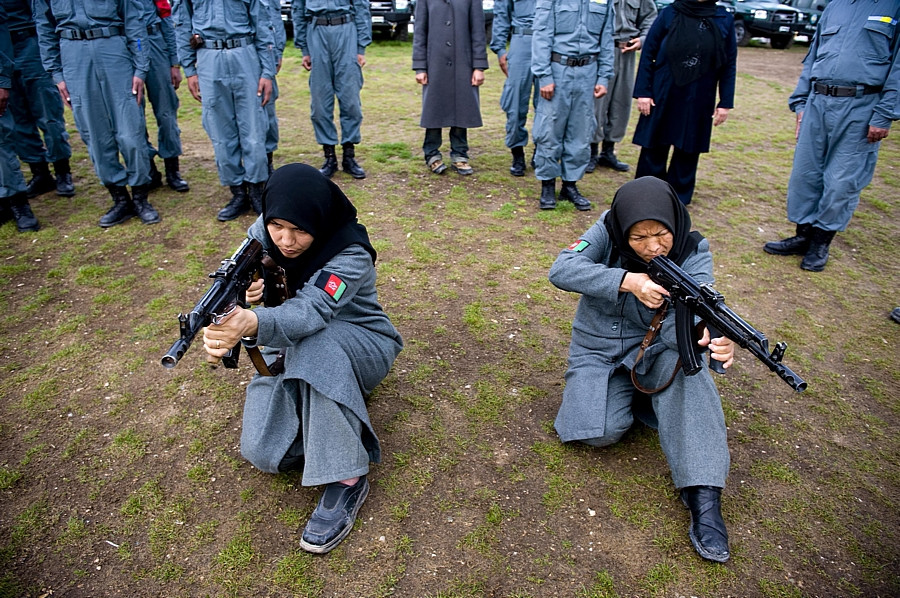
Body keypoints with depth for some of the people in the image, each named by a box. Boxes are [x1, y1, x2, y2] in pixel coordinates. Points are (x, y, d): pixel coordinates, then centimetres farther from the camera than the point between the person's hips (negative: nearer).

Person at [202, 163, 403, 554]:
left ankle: (345, 480, -30)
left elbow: (310, 311, -42)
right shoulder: (264, 233, -11)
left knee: (313, 342, -41)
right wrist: (243, 293, -35)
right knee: (262, 451, -19)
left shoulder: (350, 255, -28)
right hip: (289, 349, 4)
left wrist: (251, 324, -62)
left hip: (361, 345, -4)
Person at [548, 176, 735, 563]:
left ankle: (703, 496, -30)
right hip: (598, 353, 0)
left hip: (653, 350, 1)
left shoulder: (692, 252, -15)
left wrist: (714, 338, -54)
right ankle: (633, 399, 10)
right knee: (602, 433, -25)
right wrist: (628, 281, -38)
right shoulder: (608, 230, -14)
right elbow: (561, 270, -26)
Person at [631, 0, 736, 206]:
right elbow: (648, 54, -1)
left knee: (688, 151, 9)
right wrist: (642, 92, -7)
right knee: (654, 148, 5)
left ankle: (678, 200, 22)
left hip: (698, 102, 2)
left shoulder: (724, 20, 2)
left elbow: (729, 65, 5)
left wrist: (725, 103, 1)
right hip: (662, 97, -1)